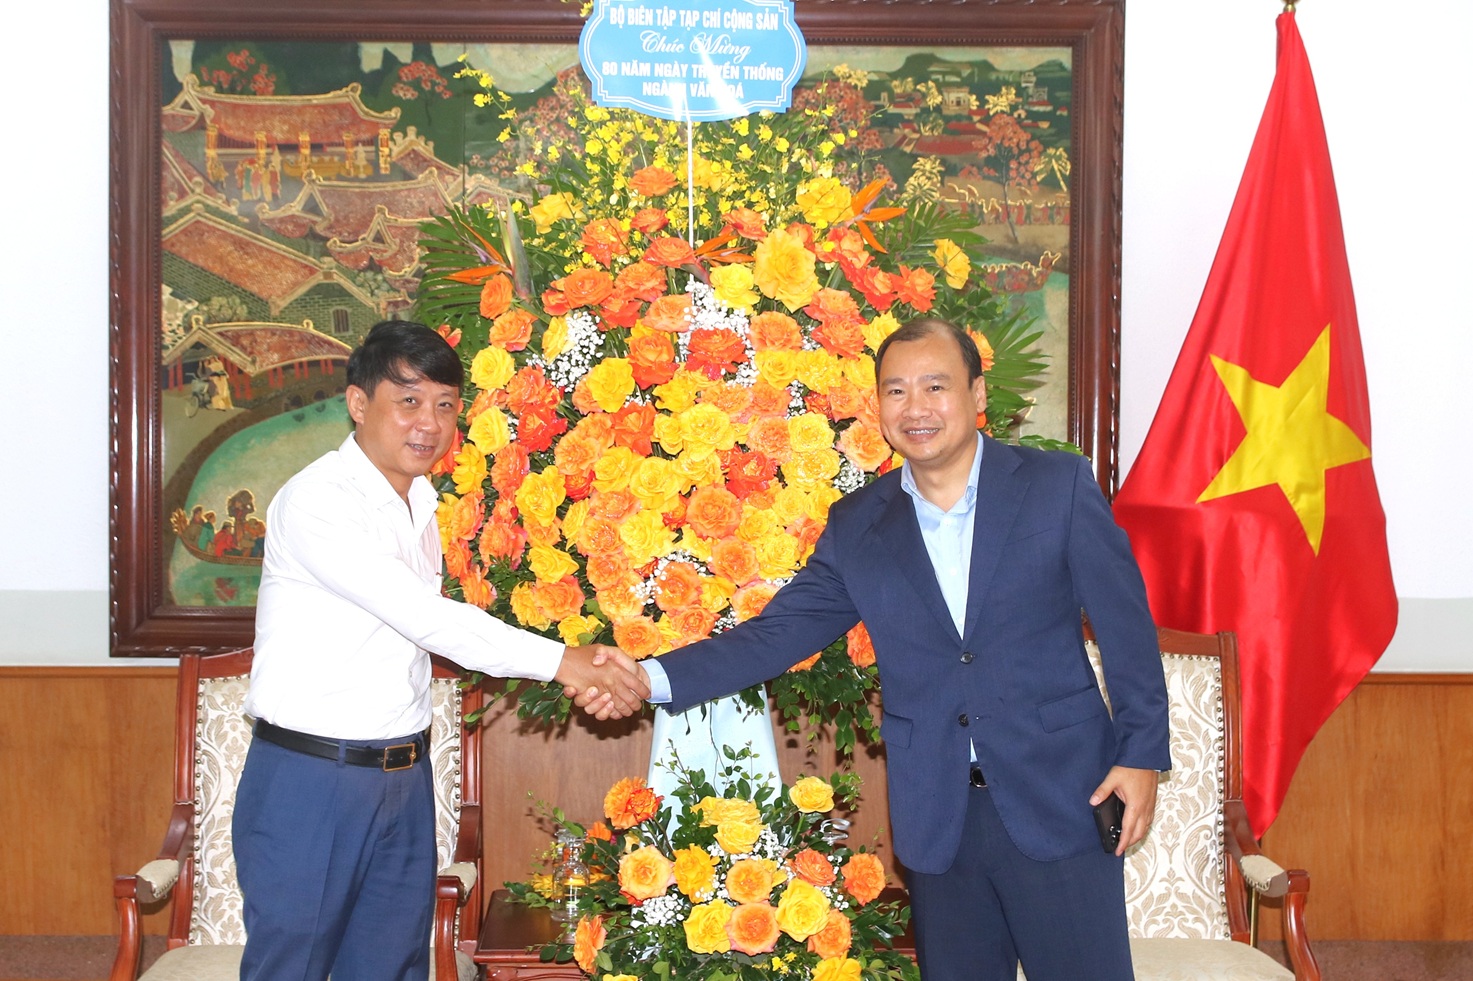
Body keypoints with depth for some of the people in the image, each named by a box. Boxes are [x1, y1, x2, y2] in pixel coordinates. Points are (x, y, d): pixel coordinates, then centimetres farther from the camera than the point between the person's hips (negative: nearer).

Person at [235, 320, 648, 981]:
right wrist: (559, 661, -23)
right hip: (308, 776, -7)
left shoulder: (422, 504, 10)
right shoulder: (315, 500, -16)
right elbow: (423, 616, -23)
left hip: (404, 776, 7)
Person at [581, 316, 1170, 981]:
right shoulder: (856, 526, 4)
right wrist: (654, 677, -12)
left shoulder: (1059, 486, -3)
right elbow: (779, 631, 0)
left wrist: (1142, 751, -4)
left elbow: (1125, 622, -1)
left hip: (1060, 802, -2)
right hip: (937, 819, 3)